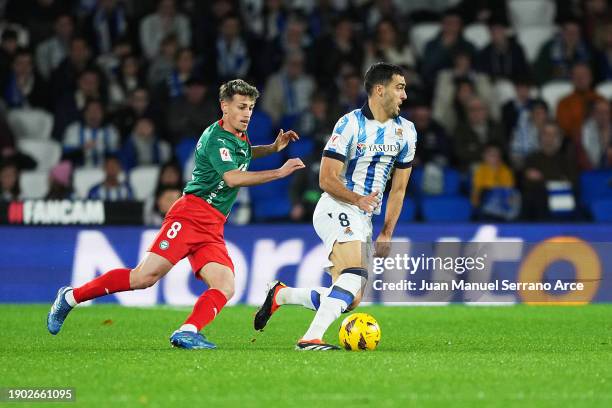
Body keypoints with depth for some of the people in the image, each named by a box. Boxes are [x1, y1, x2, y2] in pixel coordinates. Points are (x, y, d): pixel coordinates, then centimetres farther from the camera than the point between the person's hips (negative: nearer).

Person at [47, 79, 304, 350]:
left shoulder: (240, 137, 19)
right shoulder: (217, 137, -9)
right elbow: (232, 178, -24)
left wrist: (273, 147, 29)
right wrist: (279, 173, -19)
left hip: (212, 229, 9)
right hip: (191, 214, -9)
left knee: (225, 288, -14)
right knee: (145, 276, -17)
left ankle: (187, 333, -27)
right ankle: (72, 296, -4)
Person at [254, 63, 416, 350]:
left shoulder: (406, 131, 7)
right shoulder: (350, 124, -12)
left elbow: (399, 187, 12)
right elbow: (327, 179, -13)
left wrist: (387, 233, 6)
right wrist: (357, 199, -29)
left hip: (364, 218, 7)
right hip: (337, 210, -7)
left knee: (350, 301, 3)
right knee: (355, 275, -31)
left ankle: (280, 295, 22)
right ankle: (311, 338, -36)